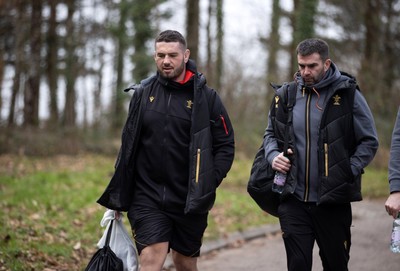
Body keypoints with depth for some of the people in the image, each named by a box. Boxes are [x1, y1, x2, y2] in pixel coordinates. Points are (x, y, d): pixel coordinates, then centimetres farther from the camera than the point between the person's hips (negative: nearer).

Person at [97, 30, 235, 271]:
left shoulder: (206, 97, -2)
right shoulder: (142, 93, 5)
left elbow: (226, 145, 0)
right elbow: (129, 144, 11)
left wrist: (207, 185, -10)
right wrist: (119, 194, 10)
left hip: (190, 201, 0)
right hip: (148, 197, 1)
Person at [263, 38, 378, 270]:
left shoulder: (347, 94, -5)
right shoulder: (285, 94, 4)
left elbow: (369, 141, -1)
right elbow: (271, 134, 19)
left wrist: (349, 171, -12)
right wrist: (273, 156, -1)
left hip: (333, 201, -2)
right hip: (293, 200, 2)